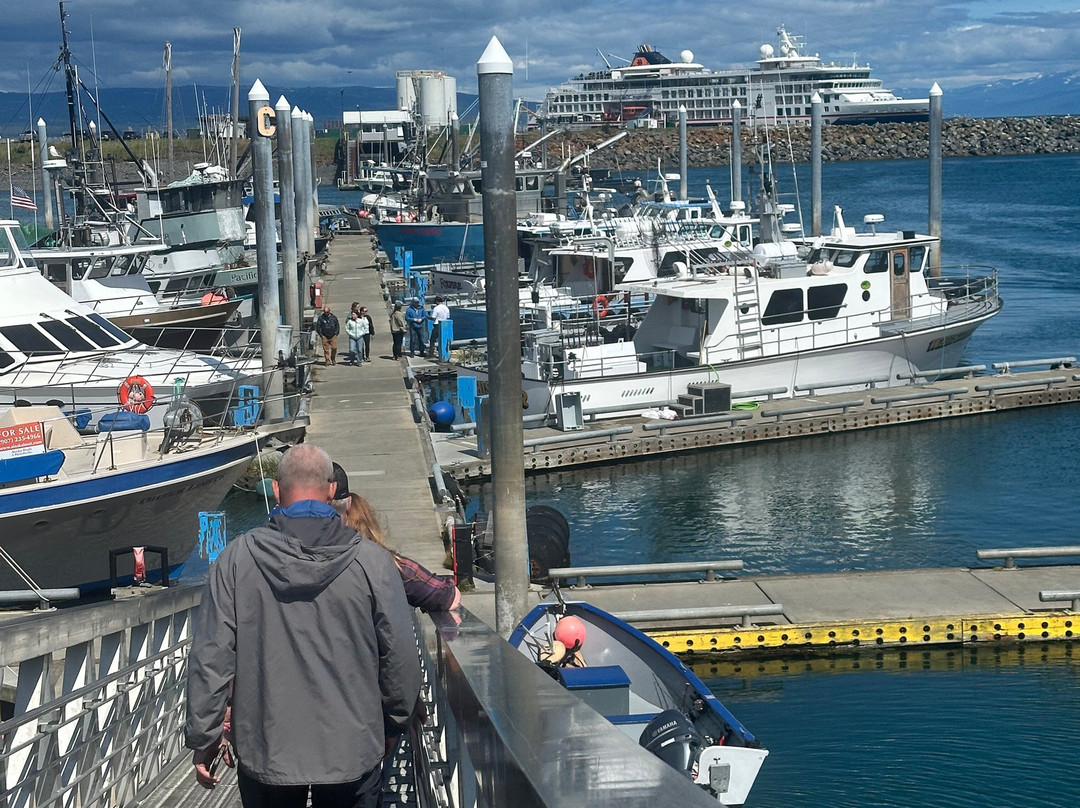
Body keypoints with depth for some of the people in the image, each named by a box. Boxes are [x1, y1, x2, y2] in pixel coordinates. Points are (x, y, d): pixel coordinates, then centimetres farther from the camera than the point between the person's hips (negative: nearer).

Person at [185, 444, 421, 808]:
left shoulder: (237, 557, -7)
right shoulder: (372, 561, -8)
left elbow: (211, 656, -6)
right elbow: (400, 655, -2)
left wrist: (203, 737, 5)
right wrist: (394, 723, 14)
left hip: (266, 752, 0)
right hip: (352, 750, 0)